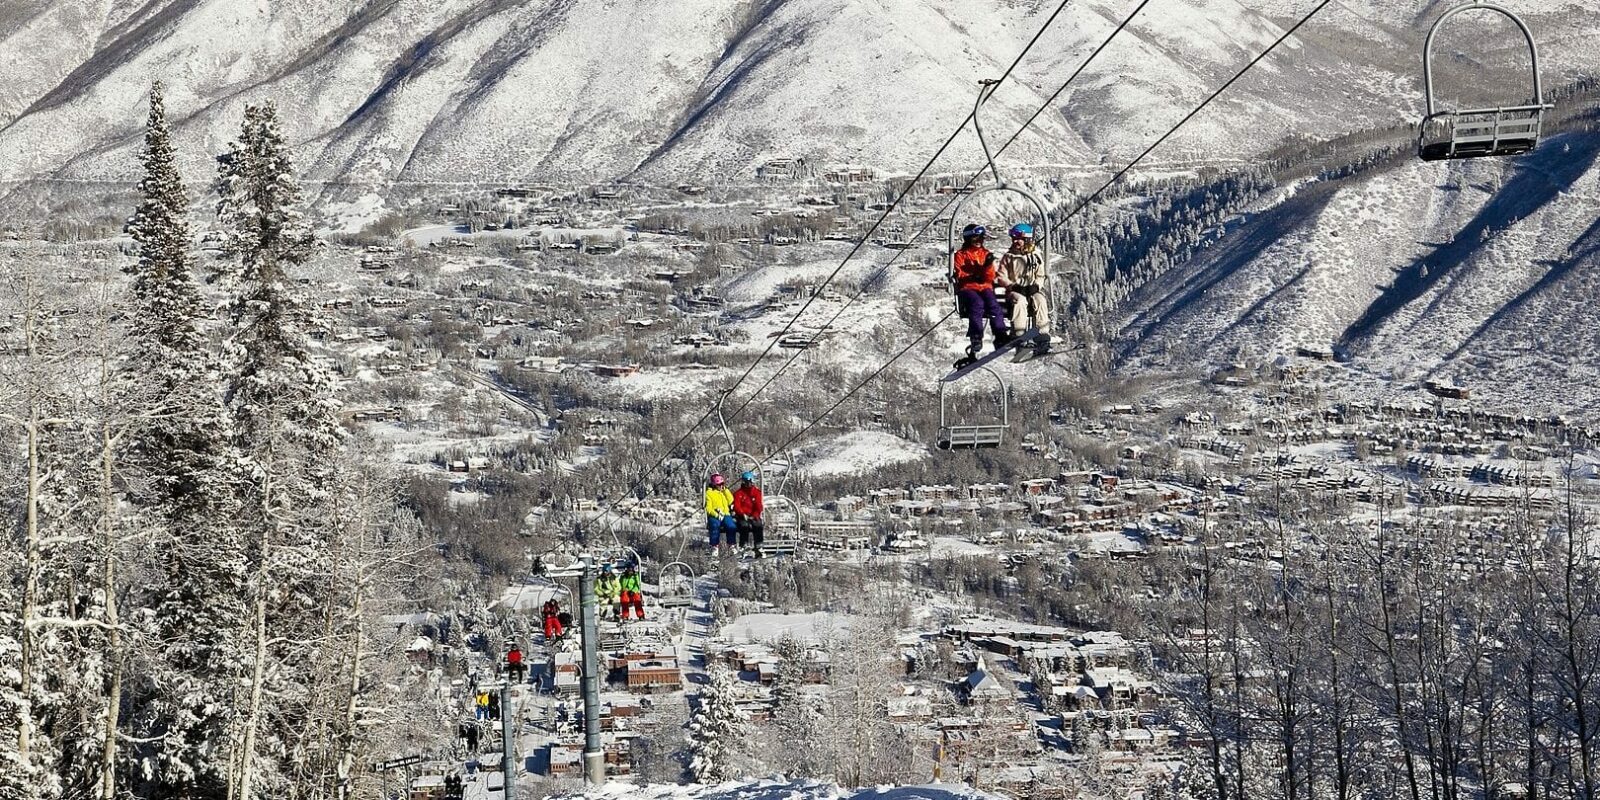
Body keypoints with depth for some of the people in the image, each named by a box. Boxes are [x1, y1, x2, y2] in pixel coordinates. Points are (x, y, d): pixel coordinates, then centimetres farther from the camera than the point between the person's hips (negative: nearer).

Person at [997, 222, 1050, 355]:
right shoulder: (1008, 257, 11)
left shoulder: (1036, 256, 14)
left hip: (1033, 290, 1)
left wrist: (1035, 286, -9)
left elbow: (1041, 276, 11)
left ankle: (1042, 339, -38)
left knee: (1040, 300, -33)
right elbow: (1001, 277, 5)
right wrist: (1014, 286, -12)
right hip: (1014, 291, -1)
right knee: (1020, 301, -36)